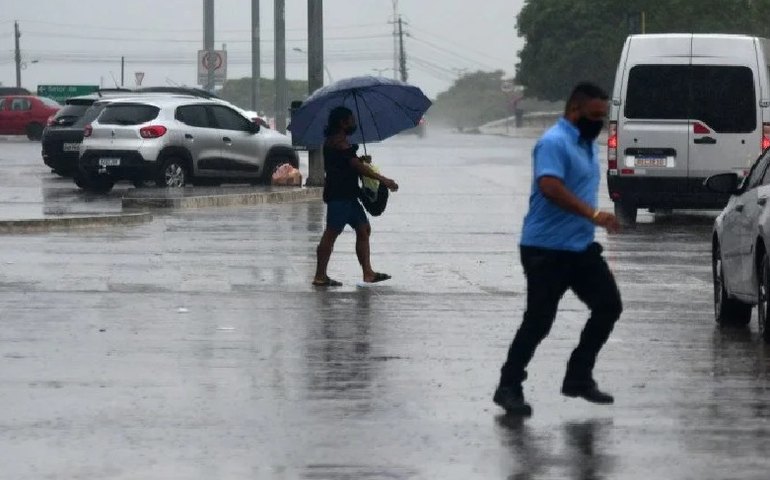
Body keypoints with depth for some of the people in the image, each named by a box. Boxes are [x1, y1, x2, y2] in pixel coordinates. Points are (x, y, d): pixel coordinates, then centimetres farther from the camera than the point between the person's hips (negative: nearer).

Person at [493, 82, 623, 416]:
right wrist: (594, 215, -35)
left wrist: (595, 220, 27)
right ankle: (508, 388, 3)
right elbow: (551, 187, -30)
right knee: (538, 321, -8)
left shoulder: (588, 144, 16)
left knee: (609, 306, 6)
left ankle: (578, 378, 16)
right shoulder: (554, 142, -15)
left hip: (581, 247, 9)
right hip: (546, 250, -9)